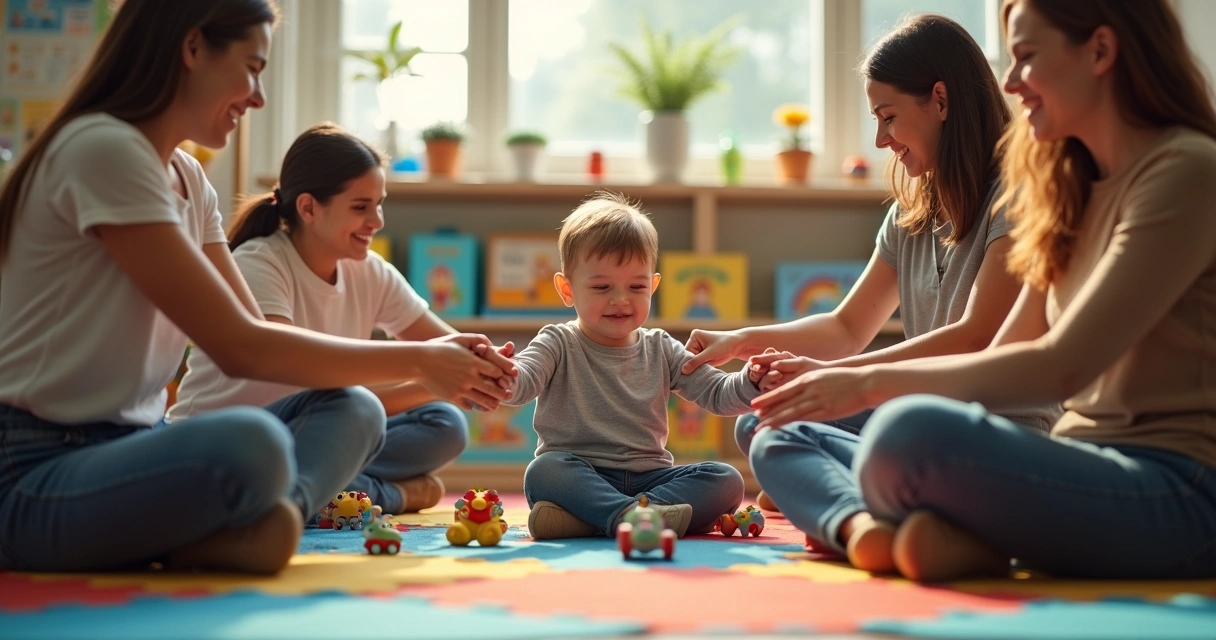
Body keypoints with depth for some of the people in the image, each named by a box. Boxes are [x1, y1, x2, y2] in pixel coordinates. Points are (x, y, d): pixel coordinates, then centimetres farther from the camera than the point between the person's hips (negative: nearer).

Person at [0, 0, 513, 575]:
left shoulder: (187, 178, 15)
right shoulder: (103, 150, -15)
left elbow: (257, 332, 9)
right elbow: (239, 348, -18)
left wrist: (431, 361, 1)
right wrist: (417, 362, -10)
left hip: (125, 452, 10)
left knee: (352, 409, -2)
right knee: (250, 443, -38)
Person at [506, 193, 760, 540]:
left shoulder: (661, 350, 12)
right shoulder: (559, 345, 1)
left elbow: (719, 394, 9)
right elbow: (521, 384, -18)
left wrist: (754, 382, -14)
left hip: (649, 478, 4)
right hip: (579, 478, -4)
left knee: (726, 480, -19)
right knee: (544, 471, -34)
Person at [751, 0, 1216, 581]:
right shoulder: (1077, 191, 19)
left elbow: (1061, 367, -17)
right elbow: (1001, 359, 15)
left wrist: (872, 384, -13)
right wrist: (831, 381, 4)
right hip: (1085, 475, 10)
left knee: (912, 430, -38)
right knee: (784, 440, 6)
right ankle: (874, 530, -21)